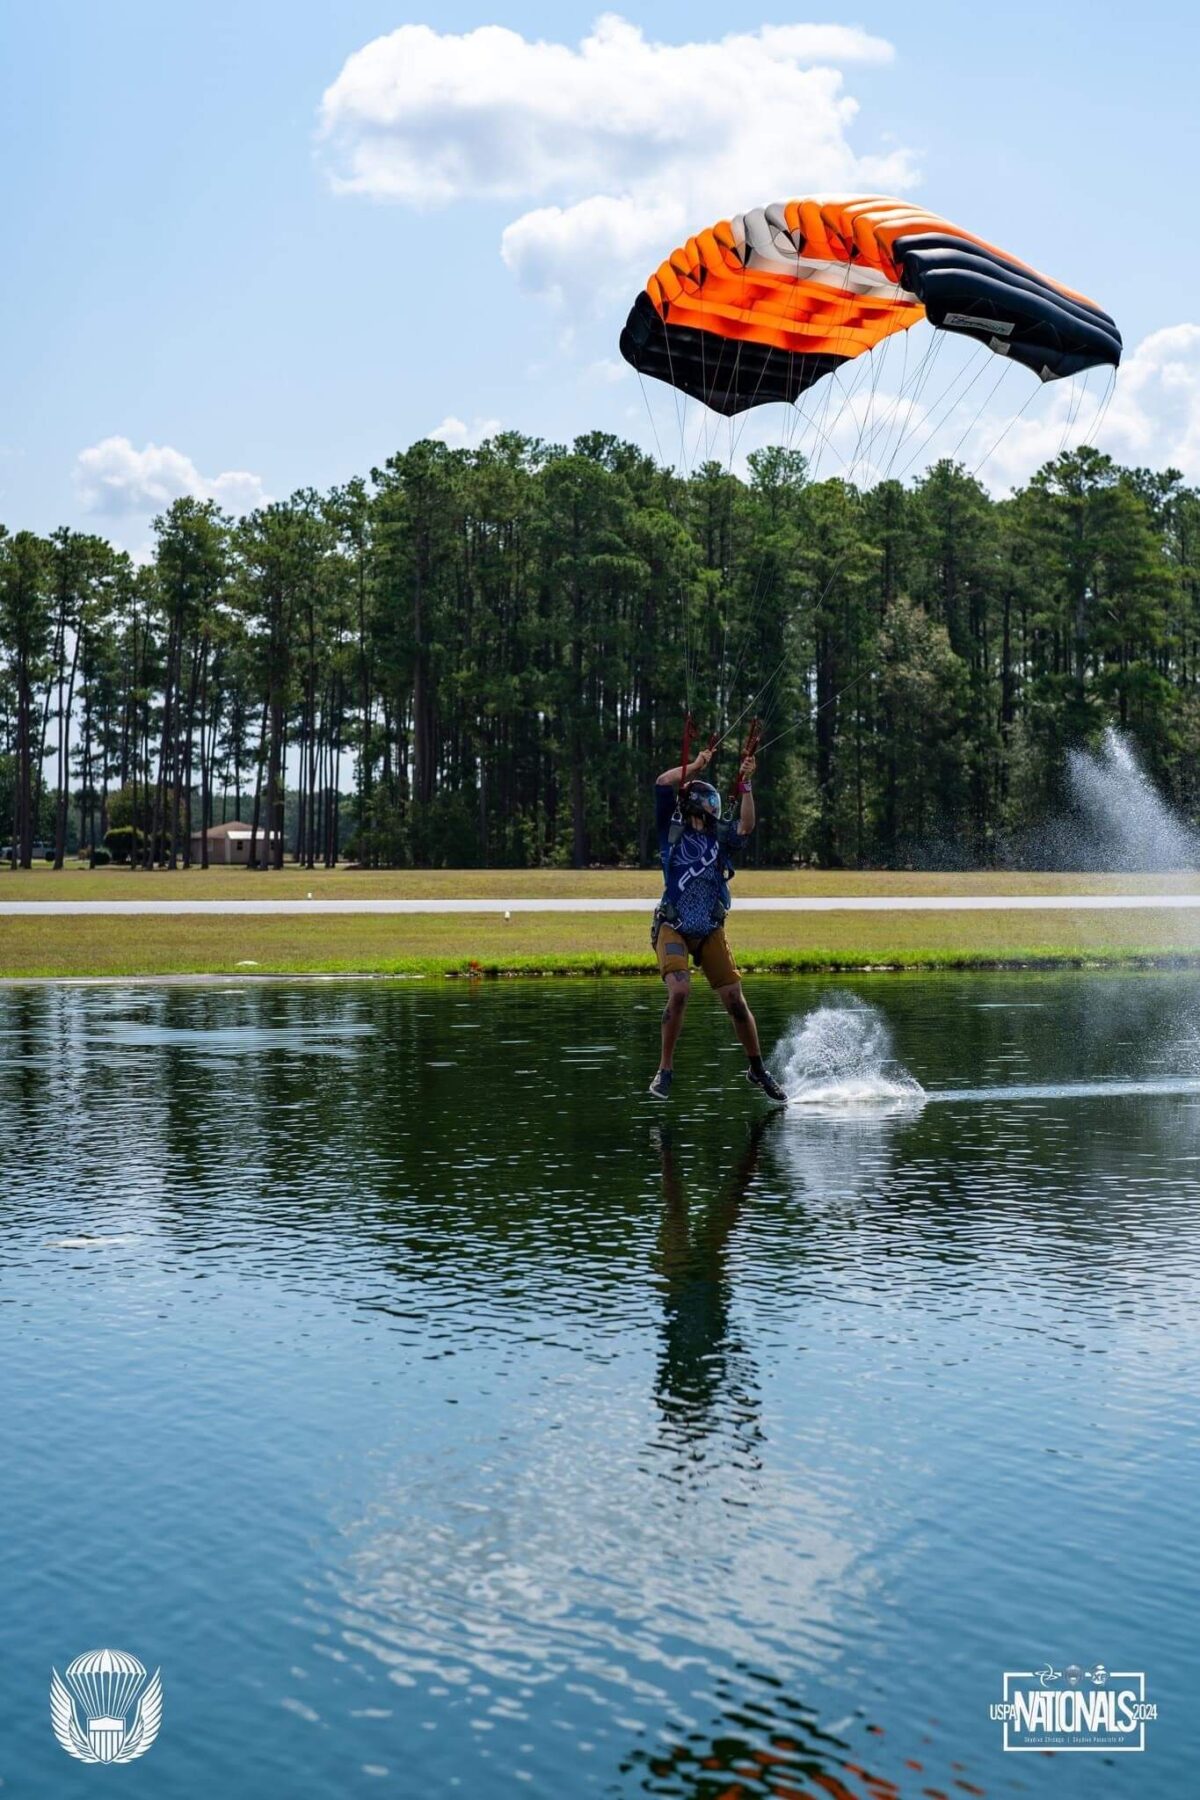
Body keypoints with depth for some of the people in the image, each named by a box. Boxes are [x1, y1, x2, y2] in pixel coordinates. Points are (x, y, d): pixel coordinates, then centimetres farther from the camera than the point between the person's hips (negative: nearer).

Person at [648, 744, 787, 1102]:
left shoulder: (722, 836, 7)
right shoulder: (673, 828, 3)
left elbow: (746, 827, -13)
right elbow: (663, 784, -8)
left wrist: (746, 786, -17)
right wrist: (696, 765, -4)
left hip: (711, 933, 2)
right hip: (672, 929, -2)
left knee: (735, 1001, 1)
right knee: (679, 991, -23)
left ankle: (757, 1069, 19)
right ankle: (665, 1070, -10)